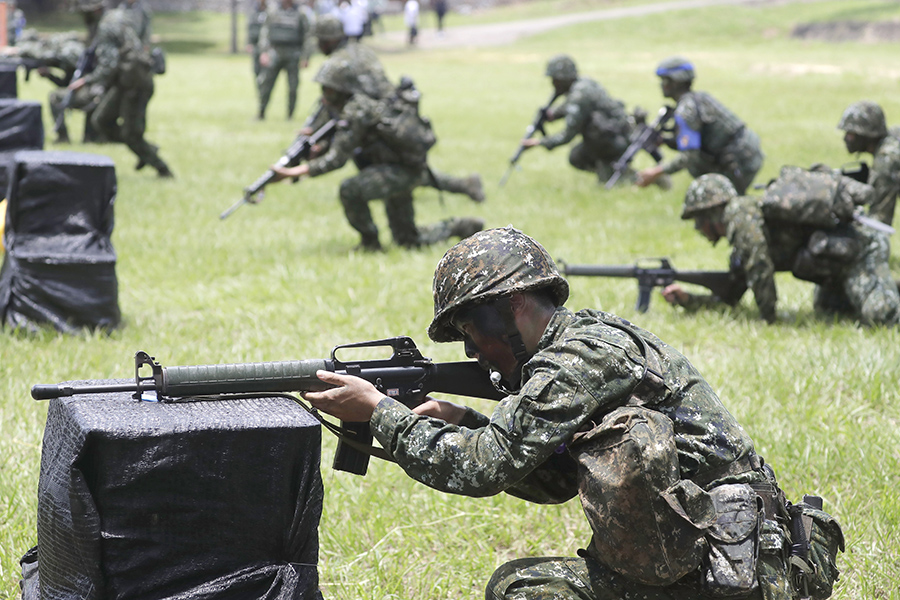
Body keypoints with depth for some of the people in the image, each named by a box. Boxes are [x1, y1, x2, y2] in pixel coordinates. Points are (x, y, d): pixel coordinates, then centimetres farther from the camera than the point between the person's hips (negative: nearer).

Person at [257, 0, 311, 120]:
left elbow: (306, 37, 5)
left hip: (293, 55, -1)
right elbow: (264, 33, 8)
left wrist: (305, 57, -1)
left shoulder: (300, 15, 6)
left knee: (293, 86, -1)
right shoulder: (273, 13, 10)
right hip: (275, 52, 1)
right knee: (266, 83, -4)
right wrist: (264, 52, -3)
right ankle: (261, 112, 3)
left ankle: (290, 114, 9)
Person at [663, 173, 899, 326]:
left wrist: (767, 319, -11)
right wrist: (686, 300, 14)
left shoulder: (740, 211, -9)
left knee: (881, 315, -27)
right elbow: (730, 297, 25)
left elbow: (759, 265, -19)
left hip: (859, 248, -10)